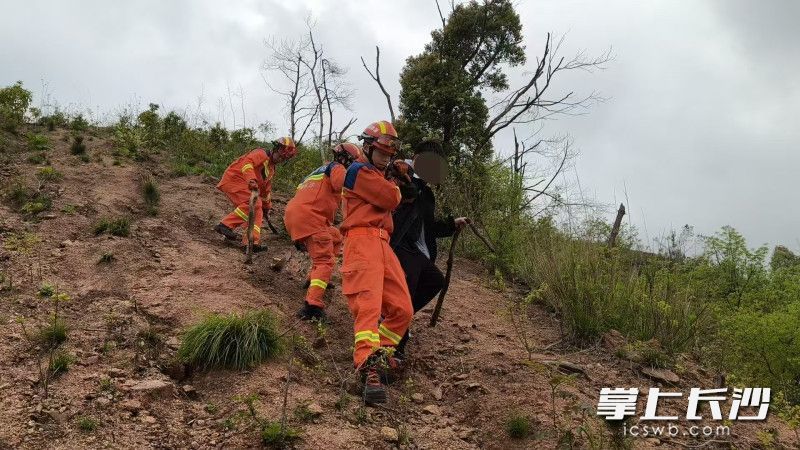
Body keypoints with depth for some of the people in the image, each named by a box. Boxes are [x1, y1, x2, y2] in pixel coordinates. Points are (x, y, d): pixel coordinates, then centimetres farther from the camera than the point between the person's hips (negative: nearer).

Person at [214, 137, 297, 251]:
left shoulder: (271, 168, 22)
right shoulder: (262, 154, -8)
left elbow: (266, 189, 31)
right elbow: (247, 162, -27)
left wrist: (266, 207, 32)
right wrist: (251, 179, -43)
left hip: (243, 185, 10)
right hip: (234, 179, -10)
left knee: (257, 212, 4)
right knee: (252, 204, -28)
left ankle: (253, 242, -2)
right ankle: (225, 225, -31)